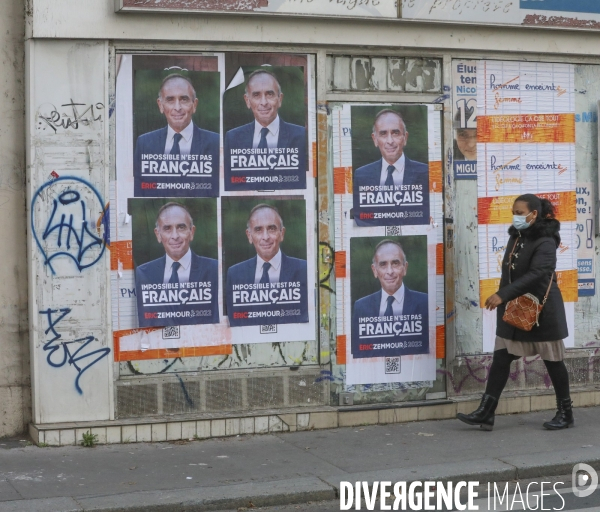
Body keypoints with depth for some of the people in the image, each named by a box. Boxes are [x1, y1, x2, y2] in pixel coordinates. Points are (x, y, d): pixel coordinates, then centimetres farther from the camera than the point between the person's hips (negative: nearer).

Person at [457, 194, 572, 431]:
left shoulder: (545, 242, -16)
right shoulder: (516, 237, 8)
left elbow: (535, 274, -28)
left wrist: (502, 295, -34)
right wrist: (503, 298, 10)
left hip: (541, 311, -7)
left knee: (553, 361, 5)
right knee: (500, 359, 2)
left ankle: (566, 413, 19)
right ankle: (485, 413, 1)